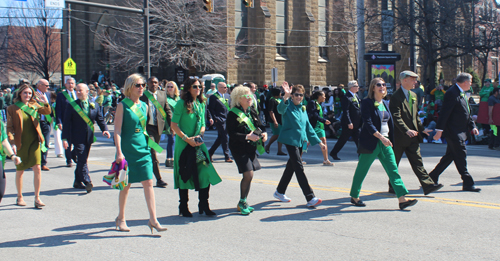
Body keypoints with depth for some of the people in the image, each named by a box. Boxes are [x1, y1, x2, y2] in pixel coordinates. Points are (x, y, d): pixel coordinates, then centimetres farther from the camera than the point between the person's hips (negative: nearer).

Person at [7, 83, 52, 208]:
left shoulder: (34, 106, 7)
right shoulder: (12, 109, -1)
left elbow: (47, 112, -7)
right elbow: (9, 127, -3)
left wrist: (46, 103, -27)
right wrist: (12, 143, -12)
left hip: (34, 142, 1)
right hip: (20, 143, -1)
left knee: (37, 168, -9)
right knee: (20, 171, 10)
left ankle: (37, 198, -3)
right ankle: (19, 197, 27)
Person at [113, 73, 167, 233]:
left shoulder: (144, 106, 11)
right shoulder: (122, 105, -6)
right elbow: (117, 130, -10)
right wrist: (119, 152, -18)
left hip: (143, 148, 5)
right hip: (127, 149, -5)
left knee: (148, 183, -4)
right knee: (126, 185, 6)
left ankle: (153, 220, -4)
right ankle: (121, 218, 23)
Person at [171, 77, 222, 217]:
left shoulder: (201, 104, 13)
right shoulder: (182, 104, -6)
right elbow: (174, 124, -9)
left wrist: (200, 135, -3)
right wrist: (186, 138, -16)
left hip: (198, 144, 5)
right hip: (183, 145, -5)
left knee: (206, 173, -4)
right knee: (184, 175, 2)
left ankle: (204, 205, 8)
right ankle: (183, 207, 14)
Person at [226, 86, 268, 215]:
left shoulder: (252, 111, 10)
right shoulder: (233, 114, -11)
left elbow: (260, 125, 16)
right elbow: (232, 133, -17)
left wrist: (263, 133, -5)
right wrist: (247, 136, -27)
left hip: (251, 147, 7)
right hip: (239, 148, -7)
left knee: (248, 176, 10)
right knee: (248, 174, -13)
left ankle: (243, 203, 24)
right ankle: (242, 203, 5)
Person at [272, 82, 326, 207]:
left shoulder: (303, 109, 13)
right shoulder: (288, 107, -8)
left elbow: (308, 126, 18)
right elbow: (281, 109, -34)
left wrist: (319, 142, 16)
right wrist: (286, 96, -53)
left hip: (300, 141, 8)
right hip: (290, 140, -8)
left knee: (291, 166, 16)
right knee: (299, 168, -10)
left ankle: (280, 192, 31)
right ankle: (310, 198, -13)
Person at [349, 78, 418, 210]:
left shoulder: (385, 103, 12)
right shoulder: (367, 102, -9)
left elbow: (390, 123, 17)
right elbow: (368, 122, -18)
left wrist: (390, 140, 12)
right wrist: (380, 136, -27)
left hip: (385, 142, 6)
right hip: (370, 143, -6)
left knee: (393, 169, -2)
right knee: (361, 170, 5)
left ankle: (402, 199, -6)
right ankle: (354, 197, 22)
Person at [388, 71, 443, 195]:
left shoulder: (414, 95, 15)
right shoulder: (396, 96, -12)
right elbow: (396, 117, -21)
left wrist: (421, 129, 13)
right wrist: (406, 130, -31)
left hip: (412, 135, 7)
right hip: (399, 137, -7)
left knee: (417, 161, 2)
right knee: (394, 163, 6)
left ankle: (428, 185, -3)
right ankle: (393, 187, 18)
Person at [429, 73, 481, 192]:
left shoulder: (461, 94, 16)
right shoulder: (452, 93, -16)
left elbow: (466, 113, 22)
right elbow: (444, 113, -21)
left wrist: (472, 126, 11)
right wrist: (439, 130, -25)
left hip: (459, 132, 10)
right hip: (453, 132, -10)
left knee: (450, 155, 14)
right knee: (461, 155, -6)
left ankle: (432, 178, 22)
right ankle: (467, 183, -1)